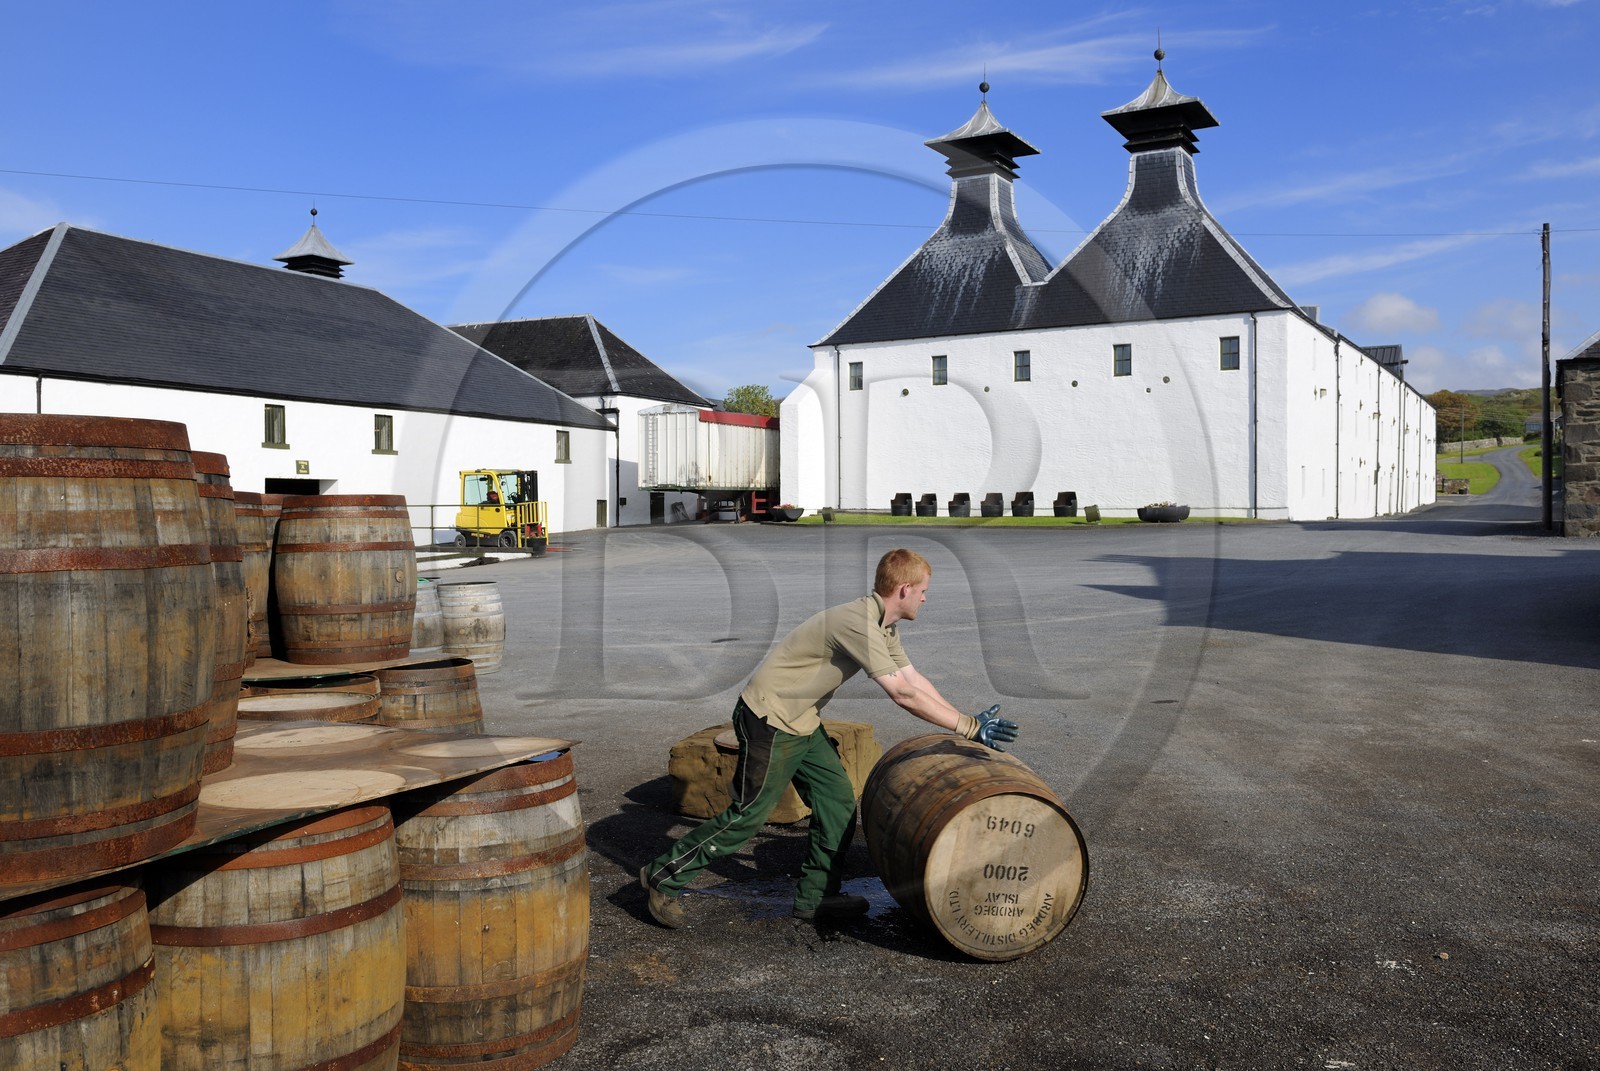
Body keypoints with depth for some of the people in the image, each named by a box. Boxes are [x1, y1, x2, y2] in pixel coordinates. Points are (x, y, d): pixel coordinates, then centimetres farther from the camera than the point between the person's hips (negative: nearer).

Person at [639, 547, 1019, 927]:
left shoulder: (884, 627, 6)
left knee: (838, 802, 8)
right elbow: (903, 694, -28)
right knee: (748, 814, -3)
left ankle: (815, 895, 20)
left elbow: (913, 678, 10)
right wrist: (968, 727, -23)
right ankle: (663, 875, 11)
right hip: (769, 719, -10)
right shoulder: (858, 623, -26)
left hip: (802, 723, 10)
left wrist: (965, 720, 3)